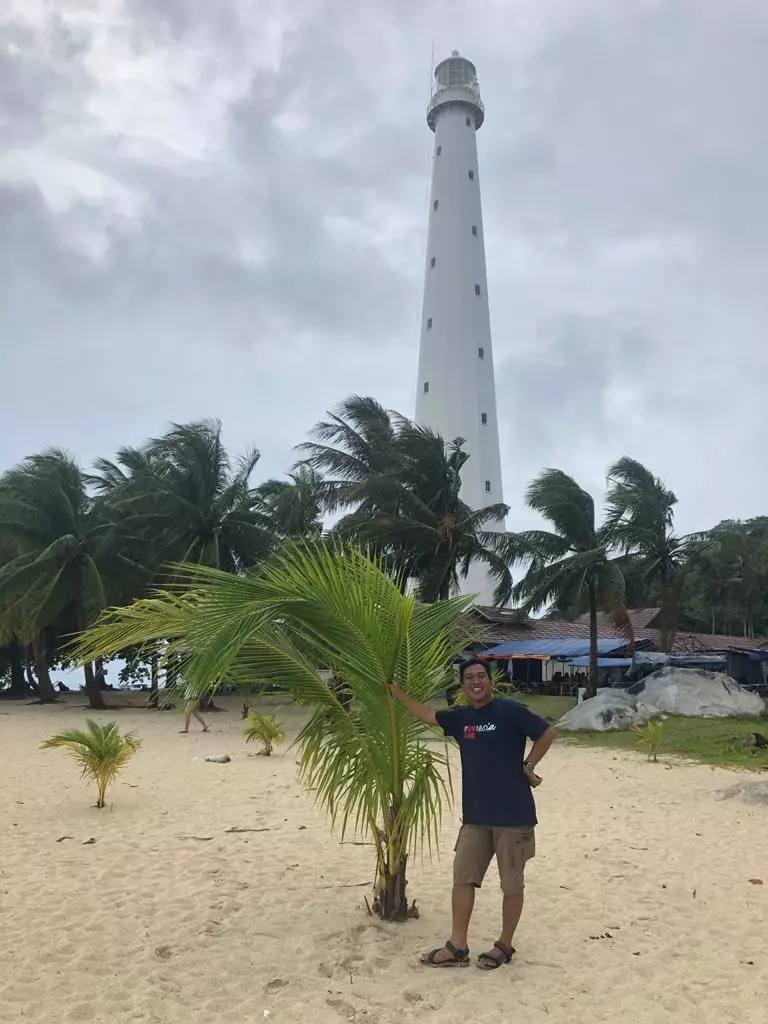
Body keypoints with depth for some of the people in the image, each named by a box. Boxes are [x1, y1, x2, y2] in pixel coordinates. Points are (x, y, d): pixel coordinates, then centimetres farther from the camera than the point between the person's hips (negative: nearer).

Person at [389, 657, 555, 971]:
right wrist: (396, 693, 13)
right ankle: (457, 947, 20)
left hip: (513, 815, -6)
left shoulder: (510, 711, -13)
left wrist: (528, 766, -7)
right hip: (475, 815, 6)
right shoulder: (460, 718, 5)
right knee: (463, 878, 9)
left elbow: (547, 733, -6)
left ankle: (504, 945, 26)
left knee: (512, 884, 9)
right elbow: (428, 715, 17)